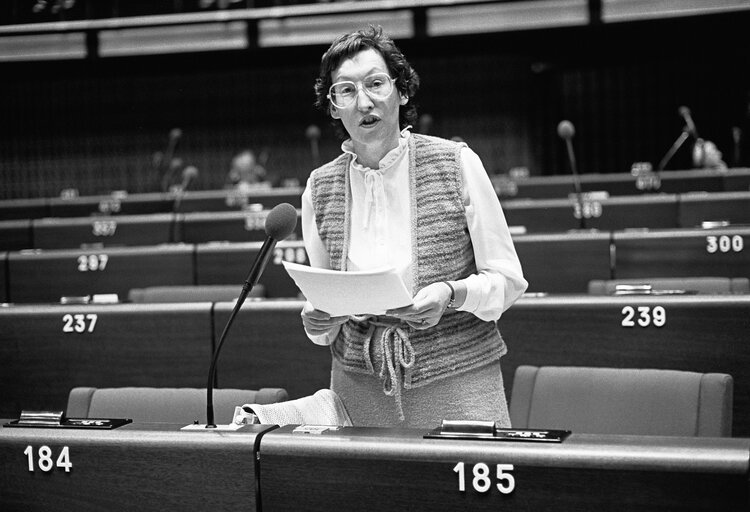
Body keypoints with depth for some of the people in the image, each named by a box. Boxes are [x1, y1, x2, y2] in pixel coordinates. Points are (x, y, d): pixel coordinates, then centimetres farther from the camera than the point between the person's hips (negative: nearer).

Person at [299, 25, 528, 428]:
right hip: (361, 391, 2)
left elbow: (508, 279, -2)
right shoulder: (319, 189, 4)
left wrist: (452, 294, -20)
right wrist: (319, 323, -11)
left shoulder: (456, 163, -4)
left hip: (457, 384, -2)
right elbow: (323, 310, 11)